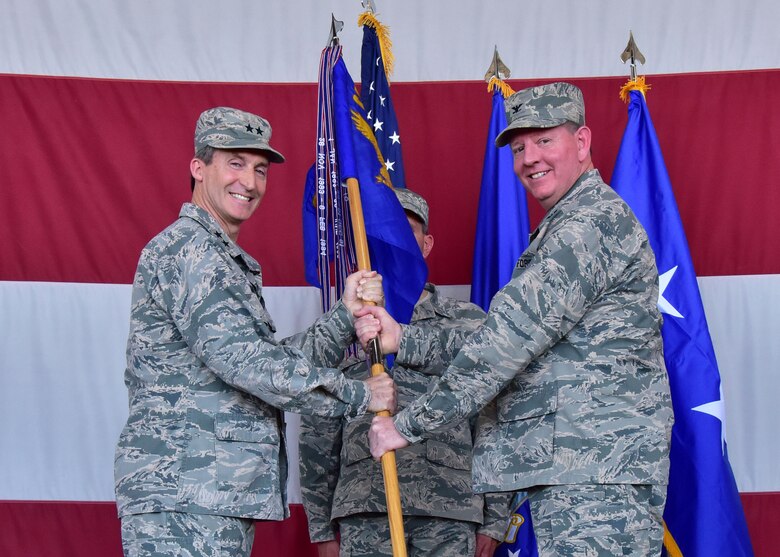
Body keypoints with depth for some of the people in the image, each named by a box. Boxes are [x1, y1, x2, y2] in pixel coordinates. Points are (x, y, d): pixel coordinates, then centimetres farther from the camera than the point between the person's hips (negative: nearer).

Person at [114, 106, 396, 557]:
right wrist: (358, 395, -11)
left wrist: (346, 316, 4)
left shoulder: (231, 263, 25)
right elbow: (243, 361, -18)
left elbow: (278, 362, 16)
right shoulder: (188, 248, -8)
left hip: (222, 499, 10)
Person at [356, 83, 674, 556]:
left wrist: (408, 424, -14)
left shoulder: (594, 222, -11)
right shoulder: (560, 233, 24)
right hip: (565, 468, 10)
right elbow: (505, 340, 19)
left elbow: (511, 341, -18)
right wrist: (402, 339, 7)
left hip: (597, 477, -10)